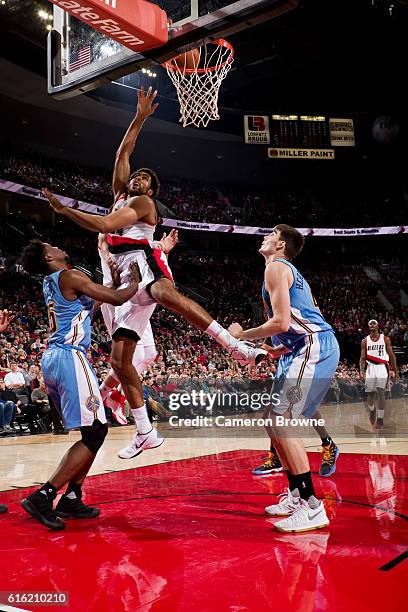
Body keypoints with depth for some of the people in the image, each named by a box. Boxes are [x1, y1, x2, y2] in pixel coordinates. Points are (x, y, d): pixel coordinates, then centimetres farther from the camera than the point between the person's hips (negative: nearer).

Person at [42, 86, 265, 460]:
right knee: (120, 360, -1)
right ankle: (145, 432, 4)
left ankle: (238, 348, -52)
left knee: (167, 295, -45)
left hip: (142, 261, -8)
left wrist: (63, 209, 0)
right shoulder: (120, 194, 32)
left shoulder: (143, 203, 8)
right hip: (126, 281, 8)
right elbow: (123, 153, 26)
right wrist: (140, 117, 26)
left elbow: (104, 225, -7)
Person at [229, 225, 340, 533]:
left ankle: (313, 508, -13)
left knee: (281, 422, -14)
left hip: (313, 349, -10)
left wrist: (242, 335, -5)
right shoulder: (292, 273, 27)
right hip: (307, 349, 10)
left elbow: (281, 322, -17)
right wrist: (282, 349, 26)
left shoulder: (276, 267, -5)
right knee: (276, 421, 14)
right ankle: (295, 497, 21)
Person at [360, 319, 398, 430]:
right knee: (370, 394, 5)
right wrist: (361, 370, -12)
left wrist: (395, 371, 3)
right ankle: (372, 411, 35)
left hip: (382, 367, -2)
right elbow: (362, 357, 4)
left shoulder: (385, 339, 2)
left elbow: (391, 356, 4)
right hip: (370, 368, 2)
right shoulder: (365, 341, 5)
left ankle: (380, 419, -3)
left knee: (380, 393, -11)